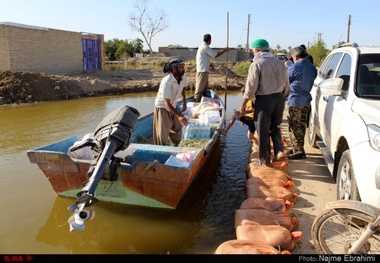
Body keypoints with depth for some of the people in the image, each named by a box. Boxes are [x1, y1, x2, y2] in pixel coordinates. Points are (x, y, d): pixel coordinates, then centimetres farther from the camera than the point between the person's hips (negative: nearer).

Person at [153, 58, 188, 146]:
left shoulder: (183, 77, -12)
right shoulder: (166, 82, -32)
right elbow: (167, 103, -31)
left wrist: (184, 102, 2)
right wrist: (179, 116, -39)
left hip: (173, 106, 7)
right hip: (163, 108, -7)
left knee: (177, 129, 19)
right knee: (163, 134, -2)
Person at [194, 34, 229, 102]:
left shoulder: (202, 46, 17)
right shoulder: (205, 47, -14)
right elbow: (216, 55, -14)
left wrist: (210, 64, 13)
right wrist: (224, 50, -3)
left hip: (204, 70, 10)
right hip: (202, 71, -10)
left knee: (204, 87, 14)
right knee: (200, 88, -7)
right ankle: (196, 102, -4)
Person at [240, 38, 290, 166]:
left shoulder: (257, 64, -10)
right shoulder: (280, 63, 7)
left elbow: (251, 86, -14)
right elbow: (286, 85, 10)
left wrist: (243, 104, -7)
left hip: (264, 100, -6)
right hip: (279, 98, 6)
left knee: (263, 131, 6)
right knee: (275, 127, 23)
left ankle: (264, 159, 15)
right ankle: (279, 151, 8)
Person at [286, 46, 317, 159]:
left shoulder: (295, 67, -14)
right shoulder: (312, 67, 8)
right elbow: (311, 82, 15)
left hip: (295, 100, -8)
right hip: (306, 100, 8)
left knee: (295, 126, -2)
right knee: (301, 125, 16)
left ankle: (299, 151, 1)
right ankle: (297, 147, 28)